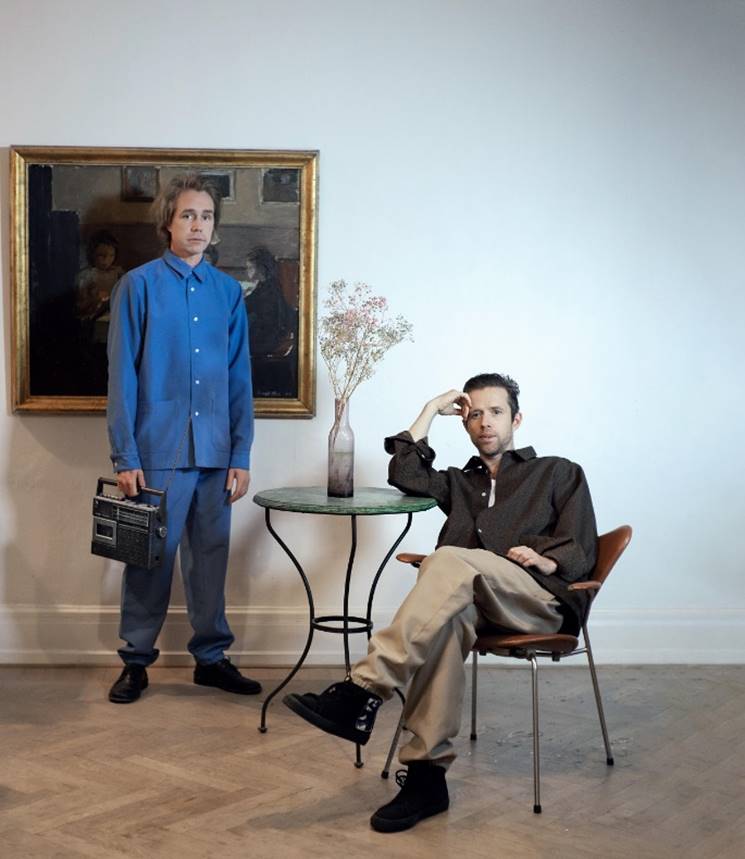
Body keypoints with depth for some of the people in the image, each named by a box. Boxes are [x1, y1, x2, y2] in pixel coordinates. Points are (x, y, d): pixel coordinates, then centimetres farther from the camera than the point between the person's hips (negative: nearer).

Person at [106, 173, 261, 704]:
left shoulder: (228, 291, 8)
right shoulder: (139, 285, -2)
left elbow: (240, 377, 9)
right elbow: (122, 375, -5)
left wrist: (241, 455, 4)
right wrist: (125, 457, -10)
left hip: (216, 452, 3)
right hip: (159, 449, -3)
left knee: (211, 556, 11)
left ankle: (212, 657, 23)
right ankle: (136, 661, 18)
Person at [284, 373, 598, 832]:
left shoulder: (559, 473, 24)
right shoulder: (460, 483, 35)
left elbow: (581, 554, 12)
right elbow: (405, 474, 14)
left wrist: (545, 561, -10)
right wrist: (433, 409, 22)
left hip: (541, 601, -3)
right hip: (470, 599, 3)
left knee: (452, 560, -35)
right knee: (447, 620, -38)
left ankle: (363, 691, -43)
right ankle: (427, 774, -42)